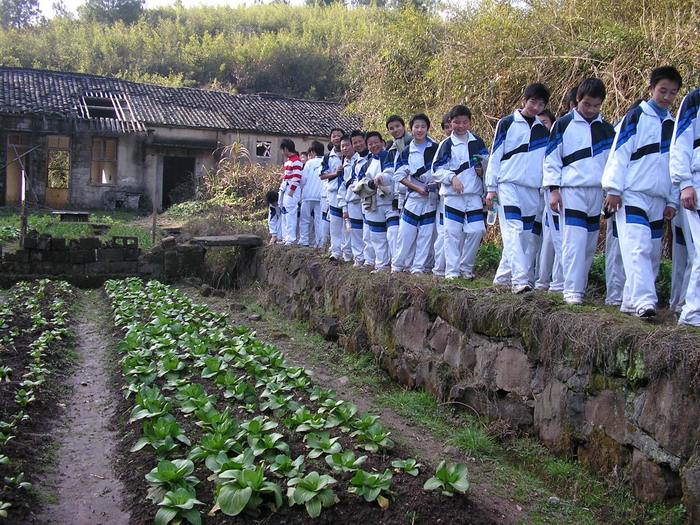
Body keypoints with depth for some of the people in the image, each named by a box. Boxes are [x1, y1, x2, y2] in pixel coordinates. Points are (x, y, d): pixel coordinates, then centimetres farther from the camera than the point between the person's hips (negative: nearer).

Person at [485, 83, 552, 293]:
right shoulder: (507, 124, 5)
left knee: (527, 235, 4)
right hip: (509, 186, -5)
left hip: (533, 189, 5)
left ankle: (502, 277, 16)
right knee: (514, 231, -17)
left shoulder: (544, 131, 16)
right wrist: (491, 188, -1)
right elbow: (495, 156, 3)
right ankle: (520, 279, -24)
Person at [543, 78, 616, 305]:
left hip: (598, 192, 4)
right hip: (572, 191, -4)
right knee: (574, 241, -13)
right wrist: (553, 189, -5)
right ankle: (572, 290, -10)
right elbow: (551, 159, 2)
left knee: (590, 245, 7)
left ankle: (579, 287, 18)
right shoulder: (563, 125, 3)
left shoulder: (607, 129, 14)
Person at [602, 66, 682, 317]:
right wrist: (613, 189, -10)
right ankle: (643, 300, -23)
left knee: (653, 253, 6)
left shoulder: (672, 124, 16)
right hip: (631, 196, -6)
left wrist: (671, 201, 15)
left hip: (658, 200, 7)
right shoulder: (636, 117, -1)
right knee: (638, 248, -18)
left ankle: (631, 301, 14)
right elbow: (619, 153, -5)